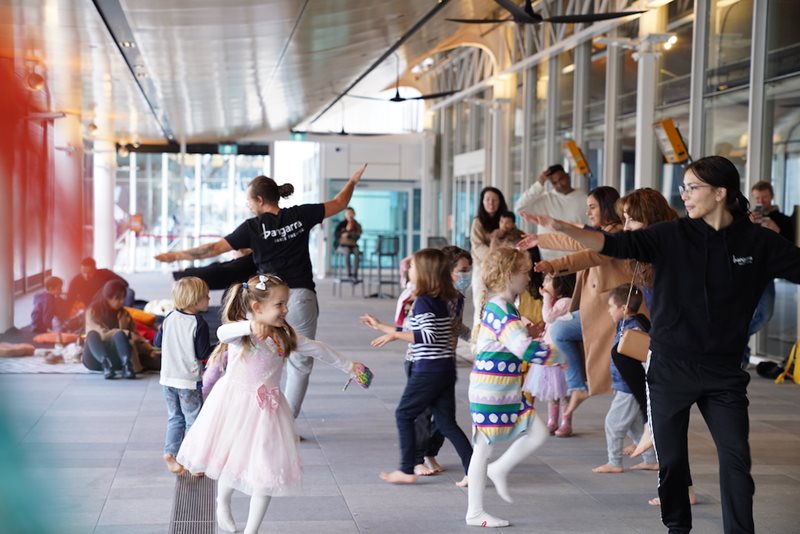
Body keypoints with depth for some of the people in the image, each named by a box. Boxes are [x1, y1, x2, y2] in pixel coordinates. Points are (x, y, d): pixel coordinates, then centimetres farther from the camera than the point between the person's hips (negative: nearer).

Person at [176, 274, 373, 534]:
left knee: (267, 469, 4)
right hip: (236, 404, -4)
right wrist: (251, 326, -57)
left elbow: (317, 349, 15)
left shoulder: (285, 335, 2)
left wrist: (348, 366, 22)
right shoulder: (240, 332, -15)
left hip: (266, 409, 5)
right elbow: (223, 333, -39)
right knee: (231, 460, 11)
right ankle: (223, 503, 46)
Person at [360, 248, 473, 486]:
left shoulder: (424, 301, -15)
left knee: (404, 414, 8)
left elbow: (429, 335, -25)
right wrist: (382, 327, 28)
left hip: (427, 370, -8)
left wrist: (395, 335, -21)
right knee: (446, 422, 10)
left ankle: (406, 470, 12)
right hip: (446, 368, 8)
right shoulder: (449, 300, 12)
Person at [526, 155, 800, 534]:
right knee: (671, 459, 9)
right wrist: (563, 229, -29)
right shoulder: (672, 235, -5)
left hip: (723, 371, 0)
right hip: (670, 367, 0)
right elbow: (616, 244, -15)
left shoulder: (757, 242, -3)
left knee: (736, 458, -3)